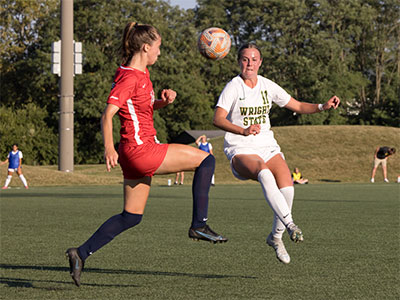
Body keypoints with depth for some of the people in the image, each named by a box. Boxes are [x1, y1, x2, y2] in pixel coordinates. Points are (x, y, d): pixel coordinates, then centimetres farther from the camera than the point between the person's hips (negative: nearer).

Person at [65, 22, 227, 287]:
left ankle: (81, 253, 12)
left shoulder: (142, 74, 16)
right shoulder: (129, 78, -13)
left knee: (132, 217, 14)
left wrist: (165, 100, 7)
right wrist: (109, 148, -35)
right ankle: (199, 225, -6)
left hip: (138, 154, 10)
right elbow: (107, 115, -20)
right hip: (141, 149, -10)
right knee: (206, 160, -5)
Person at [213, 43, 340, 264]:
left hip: (267, 146, 4)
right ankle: (289, 224, -43)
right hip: (241, 150, -4)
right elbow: (218, 119, -18)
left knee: (286, 187, -20)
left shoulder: (268, 86, 9)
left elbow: (298, 106, 15)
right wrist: (243, 131, -35)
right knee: (264, 173, -37)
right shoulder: (233, 87, -5)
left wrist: (323, 107, -4)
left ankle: (276, 236, 2)